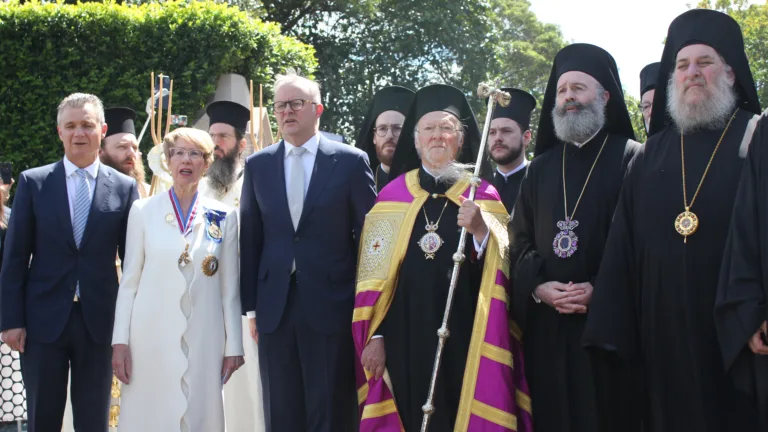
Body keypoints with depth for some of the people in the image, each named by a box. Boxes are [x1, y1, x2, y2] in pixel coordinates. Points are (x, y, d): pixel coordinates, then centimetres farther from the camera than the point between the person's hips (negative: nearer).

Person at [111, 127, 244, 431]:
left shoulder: (224, 217, 5)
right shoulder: (143, 211, 3)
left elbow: (230, 287, 6)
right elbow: (129, 281, 3)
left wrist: (233, 346, 2)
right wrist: (120, 340, -3)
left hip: (204, 339, 1)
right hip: (151, 337, 0)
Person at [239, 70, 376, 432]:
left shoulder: (351, 161, 0)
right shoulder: (257, 165, 9)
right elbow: (250, 238, 9)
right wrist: (251, 305, 5)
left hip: (332, 303, -3)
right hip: (275, 305, 3)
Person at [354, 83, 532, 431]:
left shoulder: (484, 195, 6)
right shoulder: (392, 195, 6)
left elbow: (503, 268, -4)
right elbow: (373, 274, 4)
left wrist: (481, 229, -21)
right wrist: (374, 335, -2)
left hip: (464, 338, 0)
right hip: (405, 338, 1)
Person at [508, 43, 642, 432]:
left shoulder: (632, 159, 2)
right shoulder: (540, 169, 17)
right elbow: (519, 240, 14)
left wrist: (601, 290, -16)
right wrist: (538, 287, -4)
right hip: (547, 328, 4)